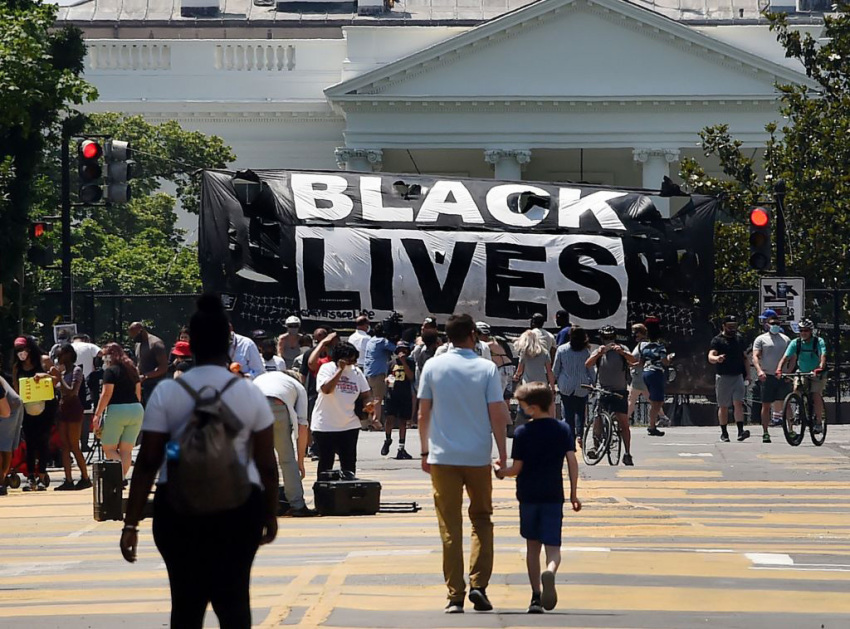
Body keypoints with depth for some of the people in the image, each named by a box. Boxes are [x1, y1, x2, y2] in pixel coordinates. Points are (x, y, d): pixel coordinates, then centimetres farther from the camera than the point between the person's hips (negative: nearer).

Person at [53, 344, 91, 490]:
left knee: (74, 446, -6)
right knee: (64, 446, 4)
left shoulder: (77, 370, -10)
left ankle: (85, 478, 1)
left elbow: (72, 391, -17)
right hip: (63, 409, 8)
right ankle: (68, 480, 4)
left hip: (73, 408, -8)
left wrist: (60, 377, -15)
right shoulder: (64, 370, 13)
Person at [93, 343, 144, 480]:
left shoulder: (110, 371, -6)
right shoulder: (132, 370, 14)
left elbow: (106, 394, -11)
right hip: (137, 410, 6)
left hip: (117, 409, -6)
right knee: (126, 449, 9)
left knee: (109, 448, 0)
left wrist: (97, 414, -9)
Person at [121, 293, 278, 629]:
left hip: (178, 508, 0)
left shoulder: (166, 393, -5)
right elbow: (267, 465, -1)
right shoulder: (250, 393, -3)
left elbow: (147, 462, -7)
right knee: (234, 598, 6)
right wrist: (271, 514, 13)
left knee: (187, 601, 7)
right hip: (238, 507, 0)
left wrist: (131, 523, -3)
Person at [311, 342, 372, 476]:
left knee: (349, 464, 6)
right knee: (325, 463, 4)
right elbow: (326, 389, -25)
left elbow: (365, 395, 12)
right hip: (325, 426, -4)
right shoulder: (327, 368, -8)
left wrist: (366, 404, -11)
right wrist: (340, 369, -22)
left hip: (349, 425, 4)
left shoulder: (356, 372, 6)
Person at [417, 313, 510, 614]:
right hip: (478, 457, 0)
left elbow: (423, 413, 2)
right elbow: (498, 415, -5)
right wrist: (503, 454, 3)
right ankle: (478, 584, 1)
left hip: (442, 457, 0)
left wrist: (425, 451, 12)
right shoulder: (487, 368, -3)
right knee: (481, 520, 15)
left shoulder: (433, 367, 0)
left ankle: (455, 596, 1)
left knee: (450, 527, 3)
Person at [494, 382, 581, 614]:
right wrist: (573, 494, 3)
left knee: (532, 546, 13)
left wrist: (500, 471, 17)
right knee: (553, 546, -2)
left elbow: (516, 469, -3)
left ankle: (536, 596, 12)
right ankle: (550, 571, -36)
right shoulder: (564, 430, 2)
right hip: (553, 496, 0)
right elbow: (572, 461, -3)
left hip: (528, 496, 0)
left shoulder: (522, 433, -3)